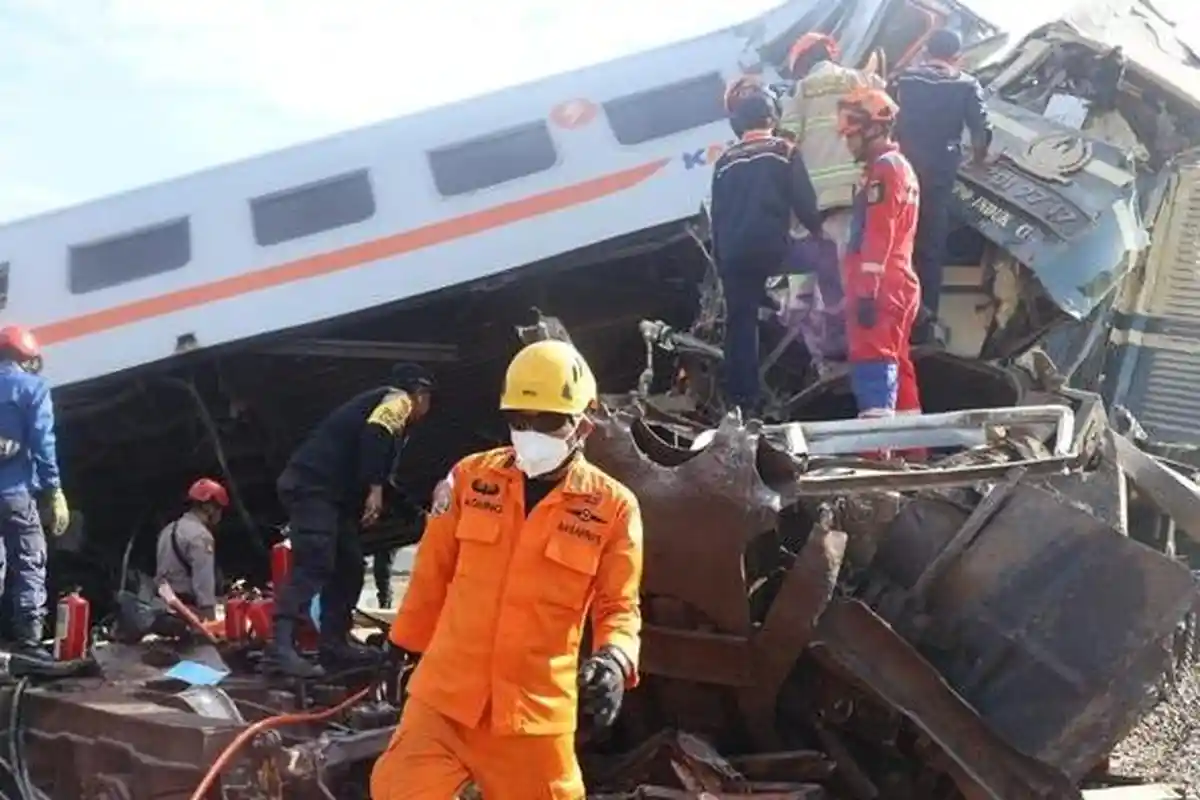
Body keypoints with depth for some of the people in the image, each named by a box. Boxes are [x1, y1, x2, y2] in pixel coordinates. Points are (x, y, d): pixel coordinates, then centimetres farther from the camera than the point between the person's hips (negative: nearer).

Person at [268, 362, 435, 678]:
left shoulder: (382, 403, 32)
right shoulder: (398, 400, 3)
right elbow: (375, 433, -18)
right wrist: (375, 489, -22)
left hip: (328, 491, 10)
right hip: (313, 485, -10)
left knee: (349, 565, 14)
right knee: (313, 566, -21)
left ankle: (334, 642, 18)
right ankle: (281, 647, -31)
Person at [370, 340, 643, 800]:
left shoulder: (612, 507, -6)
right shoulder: (471, 477, 0)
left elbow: (619, 606, -4)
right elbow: (433, 572, 11)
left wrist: (615, 660, -24)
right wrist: (408, 640, 21)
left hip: (534, 706, -1)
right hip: (446, 691, 2)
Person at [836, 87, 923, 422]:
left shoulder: (883, 169, -10)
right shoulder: (902, 167, 22)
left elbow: (877, 237, -19)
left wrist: (866, 290, -23)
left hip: (880, 288, -10)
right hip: (900, 283, 10)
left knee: (872, 361, -15)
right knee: (896, 363, 14)